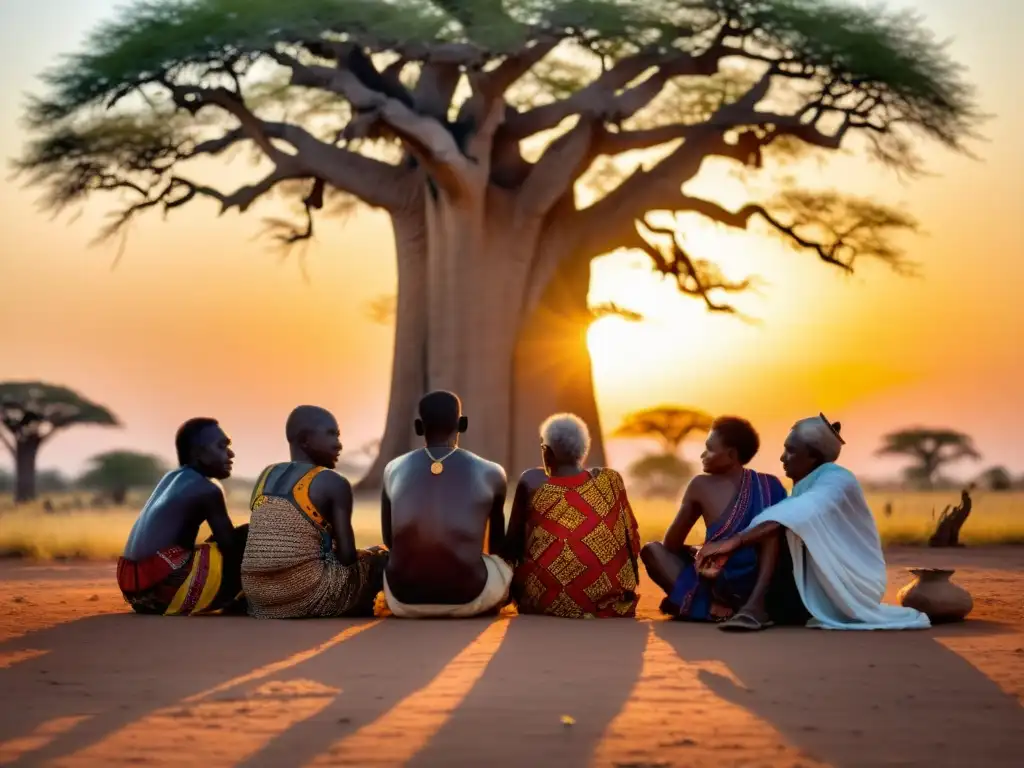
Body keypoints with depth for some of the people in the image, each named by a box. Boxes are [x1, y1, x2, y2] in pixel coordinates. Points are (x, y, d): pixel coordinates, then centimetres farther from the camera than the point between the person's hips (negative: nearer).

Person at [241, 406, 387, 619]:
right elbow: (347, 557, -7)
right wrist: (365, 555, 15)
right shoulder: (333, 483, -5)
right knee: (381, 561, 17)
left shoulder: (266, 477, 13)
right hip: (309, 598, -7)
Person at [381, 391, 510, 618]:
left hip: (404, 599, 1)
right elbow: (498, 546, 21)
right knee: (506, 564, 31)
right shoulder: (489, 473, 5)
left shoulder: (394, 470, 8)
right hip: (467, 597, -1)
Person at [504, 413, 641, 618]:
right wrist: (626, 589, 20)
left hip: (546, 599, -1)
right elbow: (631, 542, 5)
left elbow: (512, 544, 2)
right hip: (608, 599, 1)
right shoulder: (610, 481, -1)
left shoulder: (531, 482, -5)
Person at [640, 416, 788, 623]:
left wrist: (695, 552, 27)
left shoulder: (701, 485, -4)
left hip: (717, 597, -5)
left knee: (652, 550, 17)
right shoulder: (772, 485, 4)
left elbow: (671, 544, 5)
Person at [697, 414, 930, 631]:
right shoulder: (806, 486, 15)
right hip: (818, 582, 8)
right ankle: (756, 605, -29)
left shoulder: (837, 481, -14)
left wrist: (735, 541, -36)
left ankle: (757, 605, -34)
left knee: (779, 526, -25)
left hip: (848, 586, -8)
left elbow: (793, 518, -30)